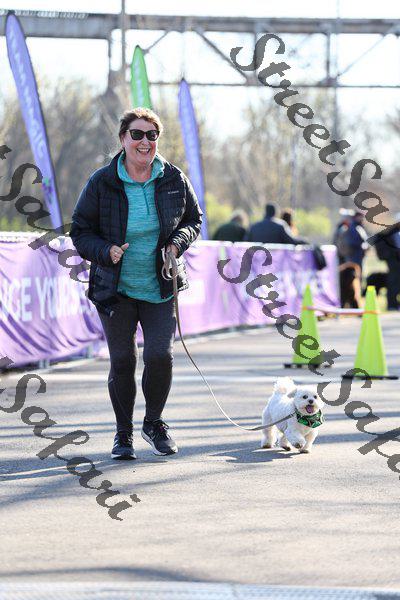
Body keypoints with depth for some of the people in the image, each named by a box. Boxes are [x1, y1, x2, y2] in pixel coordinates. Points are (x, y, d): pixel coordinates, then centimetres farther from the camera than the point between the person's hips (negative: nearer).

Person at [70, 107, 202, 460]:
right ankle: (124, 434, 21)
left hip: (161, 289, 1)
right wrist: (105, 252, -19)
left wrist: (177, 242, -9)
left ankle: (154, 423, 15)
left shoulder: (174, 179, -1)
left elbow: (194, 220, 12)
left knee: (160, 355, -11)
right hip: (115, 288, -1)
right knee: (122, 362, 1)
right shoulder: (102, 183, -6)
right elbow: (80, 231, 0)